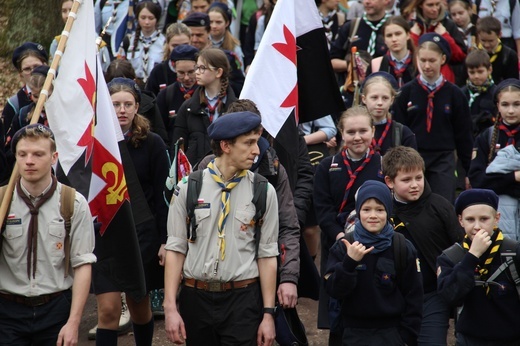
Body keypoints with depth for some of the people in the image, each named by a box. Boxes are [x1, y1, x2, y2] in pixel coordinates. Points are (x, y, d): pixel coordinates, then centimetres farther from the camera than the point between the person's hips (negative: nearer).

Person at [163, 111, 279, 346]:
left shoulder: (263, 192, -1)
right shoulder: (188, 188, -2)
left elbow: (267, 255, -1)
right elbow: (175, 249, -1)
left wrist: (268, 313, -2)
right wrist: (170, 308, -6)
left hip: (243, 299, -1)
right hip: (196, 298, 1)